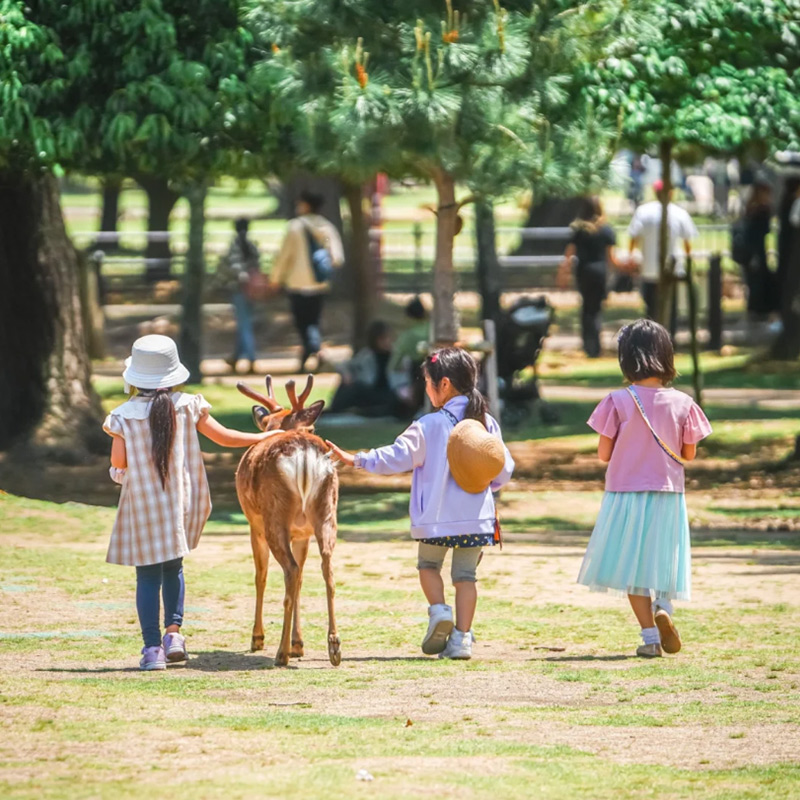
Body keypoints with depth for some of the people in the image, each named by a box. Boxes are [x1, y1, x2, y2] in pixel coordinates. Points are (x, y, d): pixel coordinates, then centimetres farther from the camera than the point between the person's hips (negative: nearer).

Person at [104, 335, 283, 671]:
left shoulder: (123, 415, -8)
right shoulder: (187, 406, -3)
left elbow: (118, 461, -10)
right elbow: (223, 437, 1)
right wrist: (264, 437, 14)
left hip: (142, 505, -2)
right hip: (181, 502, 2)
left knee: (148, 575, 2)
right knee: (173, 568, 21)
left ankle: (152, 648, -3)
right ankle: (173, 631, 7)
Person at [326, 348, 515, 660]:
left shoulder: (430, 426, -10)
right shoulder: (487, 424, 2)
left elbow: (398, 457, -11)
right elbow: (504, 469, 5)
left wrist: (355, 460, -4)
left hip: (436, 517, -3)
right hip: (477, 516, 3)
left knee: (428, 564, 20)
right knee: (465, 575, 8)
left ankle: (439, 611, -3)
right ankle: (461, 637, -1)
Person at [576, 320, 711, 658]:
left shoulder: (619, 402, -11)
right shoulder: (682, 404, -5)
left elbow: (604, 454, -7)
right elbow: (689, 454, 3)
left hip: (627, 494, -1)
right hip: (668, 494, 1)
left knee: (633, 566, 9)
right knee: (663, 558, 17)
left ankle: (650, 636, 4)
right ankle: (663, 607, -10)